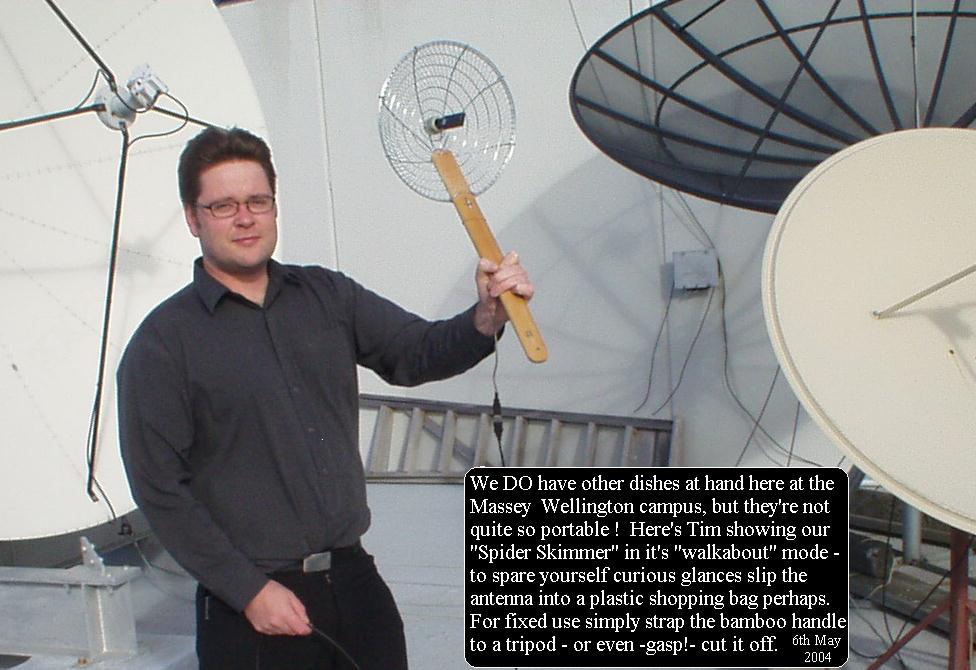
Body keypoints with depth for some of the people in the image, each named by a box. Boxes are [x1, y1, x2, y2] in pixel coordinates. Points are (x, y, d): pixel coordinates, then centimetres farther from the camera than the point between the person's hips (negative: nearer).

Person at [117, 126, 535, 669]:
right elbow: (160, 489, -8)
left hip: (356, 582, 4)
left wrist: (486, 319, -23)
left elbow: (417, 353, -3)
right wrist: (249, 591, -12)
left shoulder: (326, 295, 8)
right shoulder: (163, 343, -5)